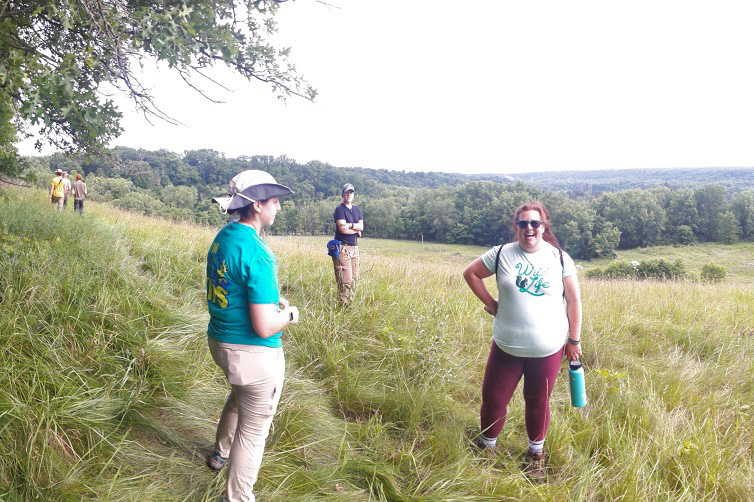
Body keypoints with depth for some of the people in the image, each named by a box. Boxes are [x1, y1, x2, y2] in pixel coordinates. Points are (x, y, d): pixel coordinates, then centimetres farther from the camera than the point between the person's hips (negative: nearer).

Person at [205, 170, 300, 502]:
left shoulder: (223, 237, 1)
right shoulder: (256, 253, -27)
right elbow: (264, 327, -28)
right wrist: (289, 314, -8)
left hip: (220, 339, 9)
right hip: (253, 353, -9)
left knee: (240, 395, 37)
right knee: (254, 428, 12)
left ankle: (220, 453, 58)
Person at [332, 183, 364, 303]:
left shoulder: (357, 209, 16)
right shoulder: (340, 209, -5)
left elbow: (361, 227, 4)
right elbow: (343, 229, -15)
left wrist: (350, 225, -12)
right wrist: (356, 230, -1)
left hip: (354, 247, 7)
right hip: (343, 247, -7)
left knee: (354, 278, 7)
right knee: (346, 280, -12)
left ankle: (350, 302, 14)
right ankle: (343, 304, -6)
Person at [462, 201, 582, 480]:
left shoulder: (560, 258, -4)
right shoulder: (502, 254, -5)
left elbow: (573, 301, 2)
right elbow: (470, 272, 7)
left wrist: (574, 341, 4)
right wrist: (489, 303, 1)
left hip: (548, 350, 0)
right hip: (506, 347, 1)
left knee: (538, 403, 13)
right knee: (493, 398, 8)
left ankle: (536, 453, 37)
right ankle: (487, 445, 34)